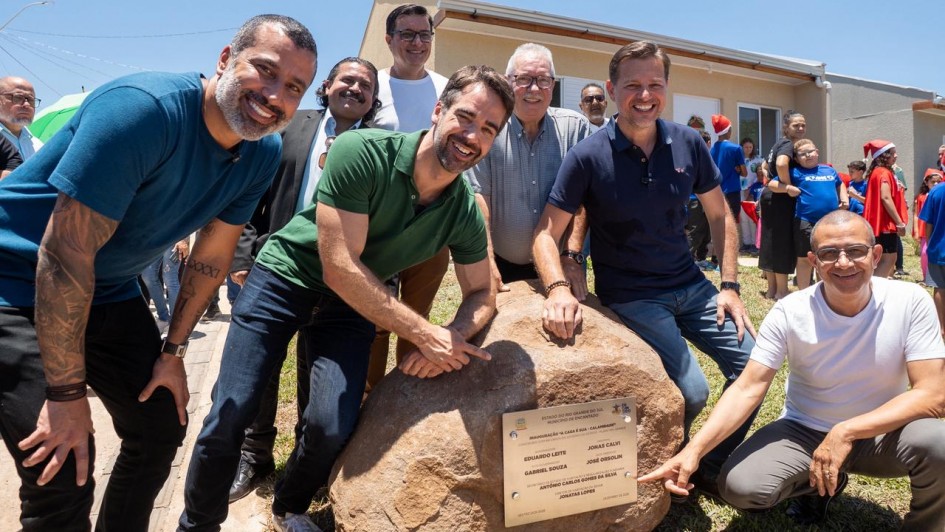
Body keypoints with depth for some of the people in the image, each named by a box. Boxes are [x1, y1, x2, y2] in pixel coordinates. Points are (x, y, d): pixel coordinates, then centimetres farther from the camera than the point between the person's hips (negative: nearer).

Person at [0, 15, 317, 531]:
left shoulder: (262, 153, -7)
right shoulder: (144, 108, -30)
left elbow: (211, 256, 3)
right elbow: (65, 254, -29)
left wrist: (173, 352, 5)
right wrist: (68, 393, -24)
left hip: (109, 292, 7)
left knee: (162, 428, 11)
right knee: (61, 472, -12)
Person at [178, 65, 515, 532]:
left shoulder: (466, 214, -13)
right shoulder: (360, 152, -27)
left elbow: (482, 292, -1)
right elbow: (340, 268, -28)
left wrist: (453, 336, -24)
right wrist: (425, 333, -28)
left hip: (353, 302, 3)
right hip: (284, 277, -2)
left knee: (334, 428, -12)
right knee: (228, 417, -6)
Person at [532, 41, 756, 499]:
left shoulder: (688, 144, -2)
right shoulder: (589, 155, -13)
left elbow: (720, 215, 9)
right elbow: (547, 232, -13)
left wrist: (730, 285, 1)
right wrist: (558, 289, -31)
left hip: (690, 286, 5)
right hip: (630, 296, -5)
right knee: (691, 391, -18)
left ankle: (716, 469, 25)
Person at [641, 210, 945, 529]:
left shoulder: (911, 302, -16)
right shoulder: (790, 312, -17)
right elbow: (748, 388, -20)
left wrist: (846, 432, -32)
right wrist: (694, 449, -34)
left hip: (883, 433, 0)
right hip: (805, 431, 0)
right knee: (739, 487, -22)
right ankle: (817, 482, 13)